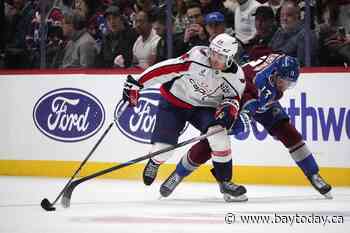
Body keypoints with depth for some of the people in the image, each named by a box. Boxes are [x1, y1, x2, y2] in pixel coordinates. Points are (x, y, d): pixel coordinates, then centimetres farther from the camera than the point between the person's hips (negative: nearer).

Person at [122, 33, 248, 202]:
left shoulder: (235, 75, -15)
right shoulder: (198, 57, -28)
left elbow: (233, 98, -2)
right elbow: (165, 68, -27)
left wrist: (227, 109, -27)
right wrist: (137, 83, -28)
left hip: (203, 107, 2)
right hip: (174, 101, -2)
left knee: (218, 133, -25)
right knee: (163, 148, -9)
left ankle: (225, 182, -10)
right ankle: (154, 163, 32)